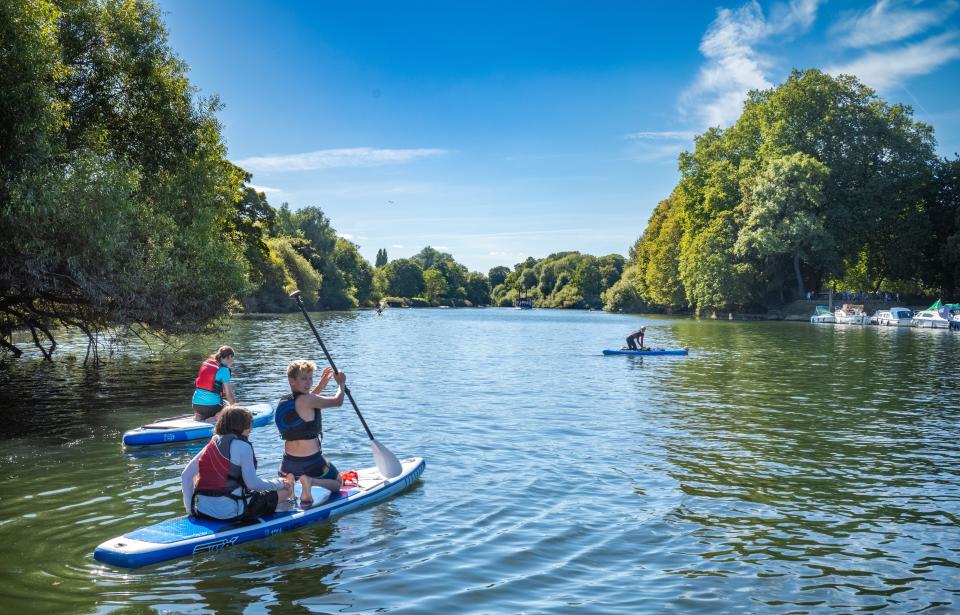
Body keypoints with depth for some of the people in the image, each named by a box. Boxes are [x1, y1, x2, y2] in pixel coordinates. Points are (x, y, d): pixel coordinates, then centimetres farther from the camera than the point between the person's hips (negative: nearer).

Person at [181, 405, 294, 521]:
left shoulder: (211, 445, 11)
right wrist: (279, 483, 1)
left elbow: (185, 476, 10)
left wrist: (190, 508, 15)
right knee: (285, 490, 3)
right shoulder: (242, 446, -9)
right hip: (231, 513, -7)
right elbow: (252, 483, -14)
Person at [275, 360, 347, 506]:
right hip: (311, 460, -6)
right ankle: (311, 481, -11)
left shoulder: (284, 401, 6)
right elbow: (338, 401, -10)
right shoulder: (306, 399, -18)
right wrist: (340, 383, 9)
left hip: (289, 459, 6)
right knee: (338, 483, 19)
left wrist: (322, 383, 28)